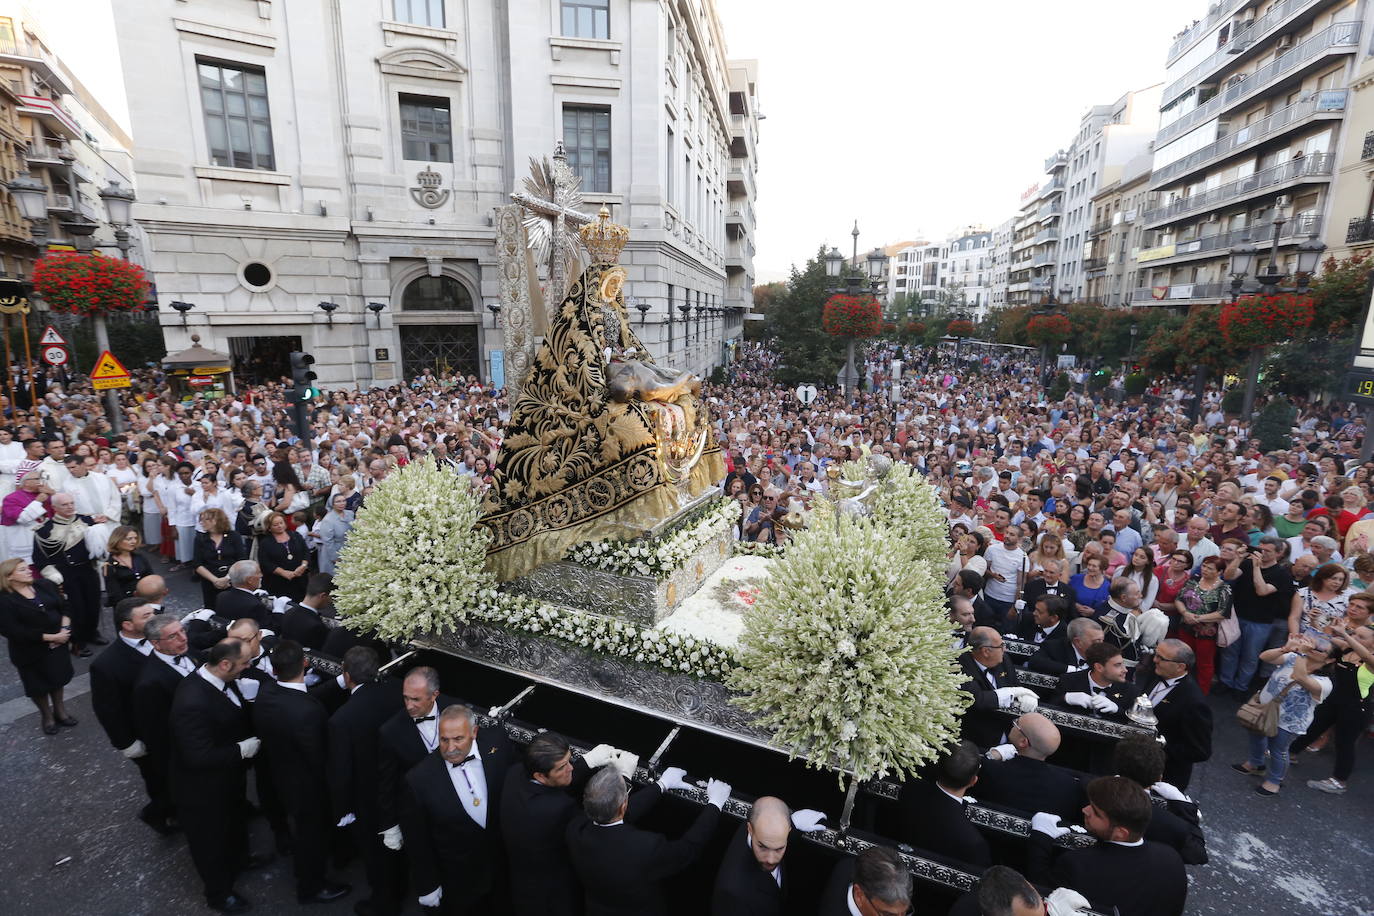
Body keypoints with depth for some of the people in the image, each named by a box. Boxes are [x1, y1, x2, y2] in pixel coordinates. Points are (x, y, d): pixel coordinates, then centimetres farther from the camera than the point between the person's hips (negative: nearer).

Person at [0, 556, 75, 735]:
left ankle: (60, 711, 38)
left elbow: (63, 607, 1)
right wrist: (50, 637, -21)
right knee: (39, 685, 14)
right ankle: (47, 716, 35)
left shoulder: (44, 586, -3)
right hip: (31, 651, -4)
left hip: (58, 644, 4)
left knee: (58, 678, 19)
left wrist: (64, 630, -15)